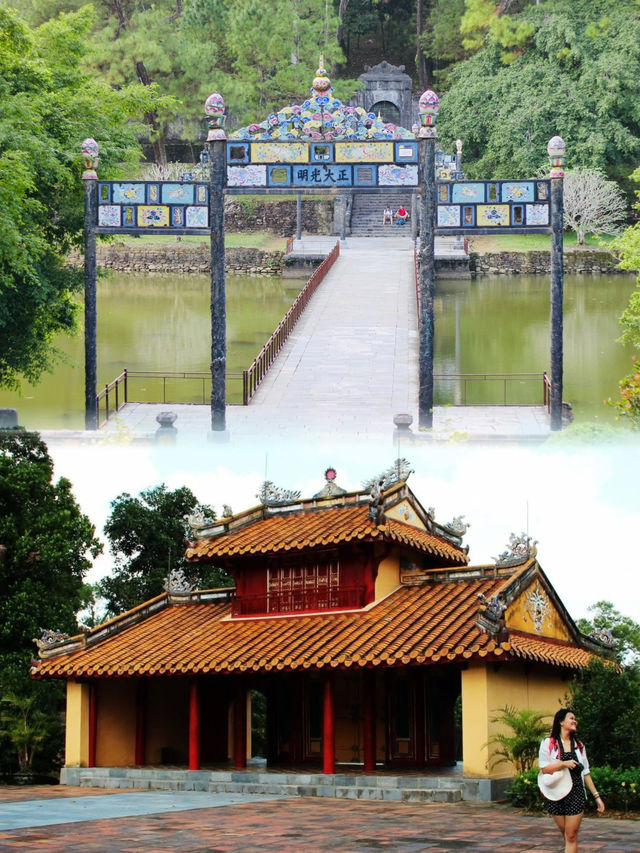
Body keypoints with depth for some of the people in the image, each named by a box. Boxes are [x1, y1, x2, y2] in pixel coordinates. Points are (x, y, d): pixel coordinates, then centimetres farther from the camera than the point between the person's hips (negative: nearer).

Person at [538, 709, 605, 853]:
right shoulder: (548, 743, 1)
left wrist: (596, 796, 9)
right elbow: (544, 768, -5)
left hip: (576, 794, 1)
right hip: (557, 795, -1)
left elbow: (585, 773, 13)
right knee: (567, 836, 5)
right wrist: (564, 764, -18)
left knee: (571, 837, -7)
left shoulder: (579, 745, 12)